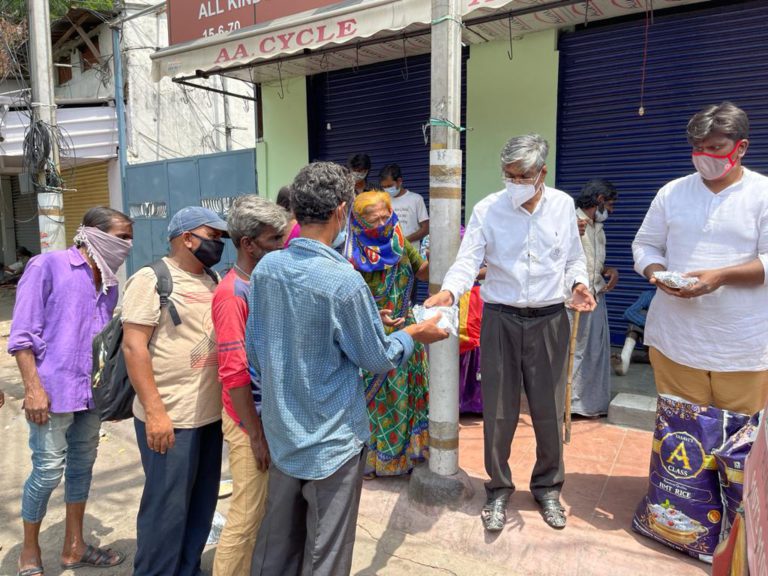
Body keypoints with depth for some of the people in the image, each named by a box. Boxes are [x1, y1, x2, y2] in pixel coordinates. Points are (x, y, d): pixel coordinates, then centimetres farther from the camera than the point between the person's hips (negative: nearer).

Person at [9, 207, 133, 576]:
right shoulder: (47, 266, -9)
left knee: (82, 466, 15)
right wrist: (33, 388, -15)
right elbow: (21, 335, -11)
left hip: (92, 393, 7)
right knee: (48, 471, 2)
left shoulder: (108, 282, 10)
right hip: (54, 391, -6)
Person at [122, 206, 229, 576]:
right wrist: (154, 411, -20)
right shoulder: (151, 280, -10)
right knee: (167, 507, 5)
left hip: (211, 414, 7)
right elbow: (133, 347, -15)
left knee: (202, 503, 17)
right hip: (170, 418, -7)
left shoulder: (212, 280, 11)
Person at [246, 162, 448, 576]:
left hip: (281, 431, 6)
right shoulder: (343, 281, -24)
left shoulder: (265, 268, -6)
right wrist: (414, 334, 6)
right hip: (332, 438, -6)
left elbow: (254, 350, 4)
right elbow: (378, 360, -12)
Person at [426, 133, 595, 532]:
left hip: (549, 319, 2)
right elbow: (467, 261, -12)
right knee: (498, 412, 6)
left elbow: (574, 259, 12)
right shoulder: (487, 210, -4)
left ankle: (548, 487, 36)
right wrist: (448, 291, -32)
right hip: (500, 319, -1)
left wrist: (578, 284, -9)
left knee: (549, 411, 12)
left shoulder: (563, 205, 3)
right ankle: (498, 490, 28)